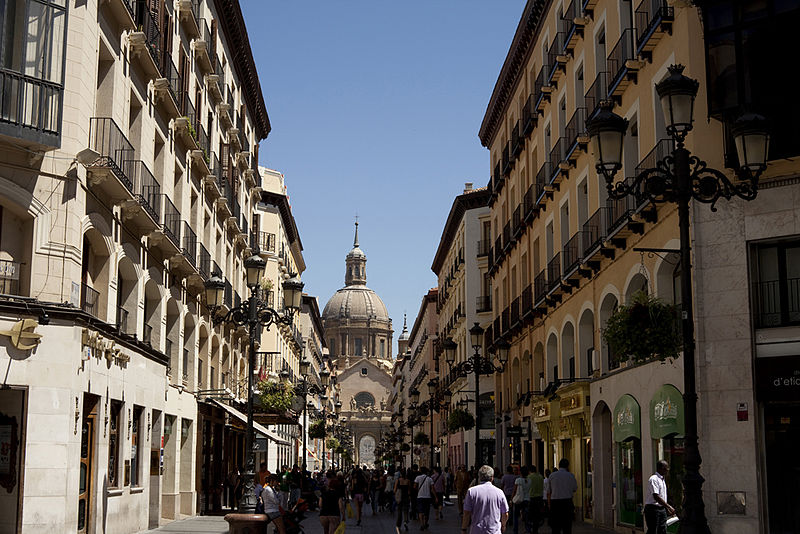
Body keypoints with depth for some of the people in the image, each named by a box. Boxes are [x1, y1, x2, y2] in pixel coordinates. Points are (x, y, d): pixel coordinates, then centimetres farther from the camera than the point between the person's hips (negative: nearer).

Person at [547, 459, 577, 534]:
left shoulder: (552, 476, 4)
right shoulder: (570, 475, 2)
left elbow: (549, 492, 5)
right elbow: (575, 489, 16)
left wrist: (549, 505, 13)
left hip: (554, 502, 0)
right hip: (567, 502, 0)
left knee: (555, 528, 2)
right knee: (567, 527, 3)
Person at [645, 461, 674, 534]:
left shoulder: (662, 480, 14)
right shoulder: (654, 479, -16)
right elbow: (656, 497, -24)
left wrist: (667, 509, 18)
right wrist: (669, 507, -23)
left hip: (662, 509, 9)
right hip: (653, 509, -9)